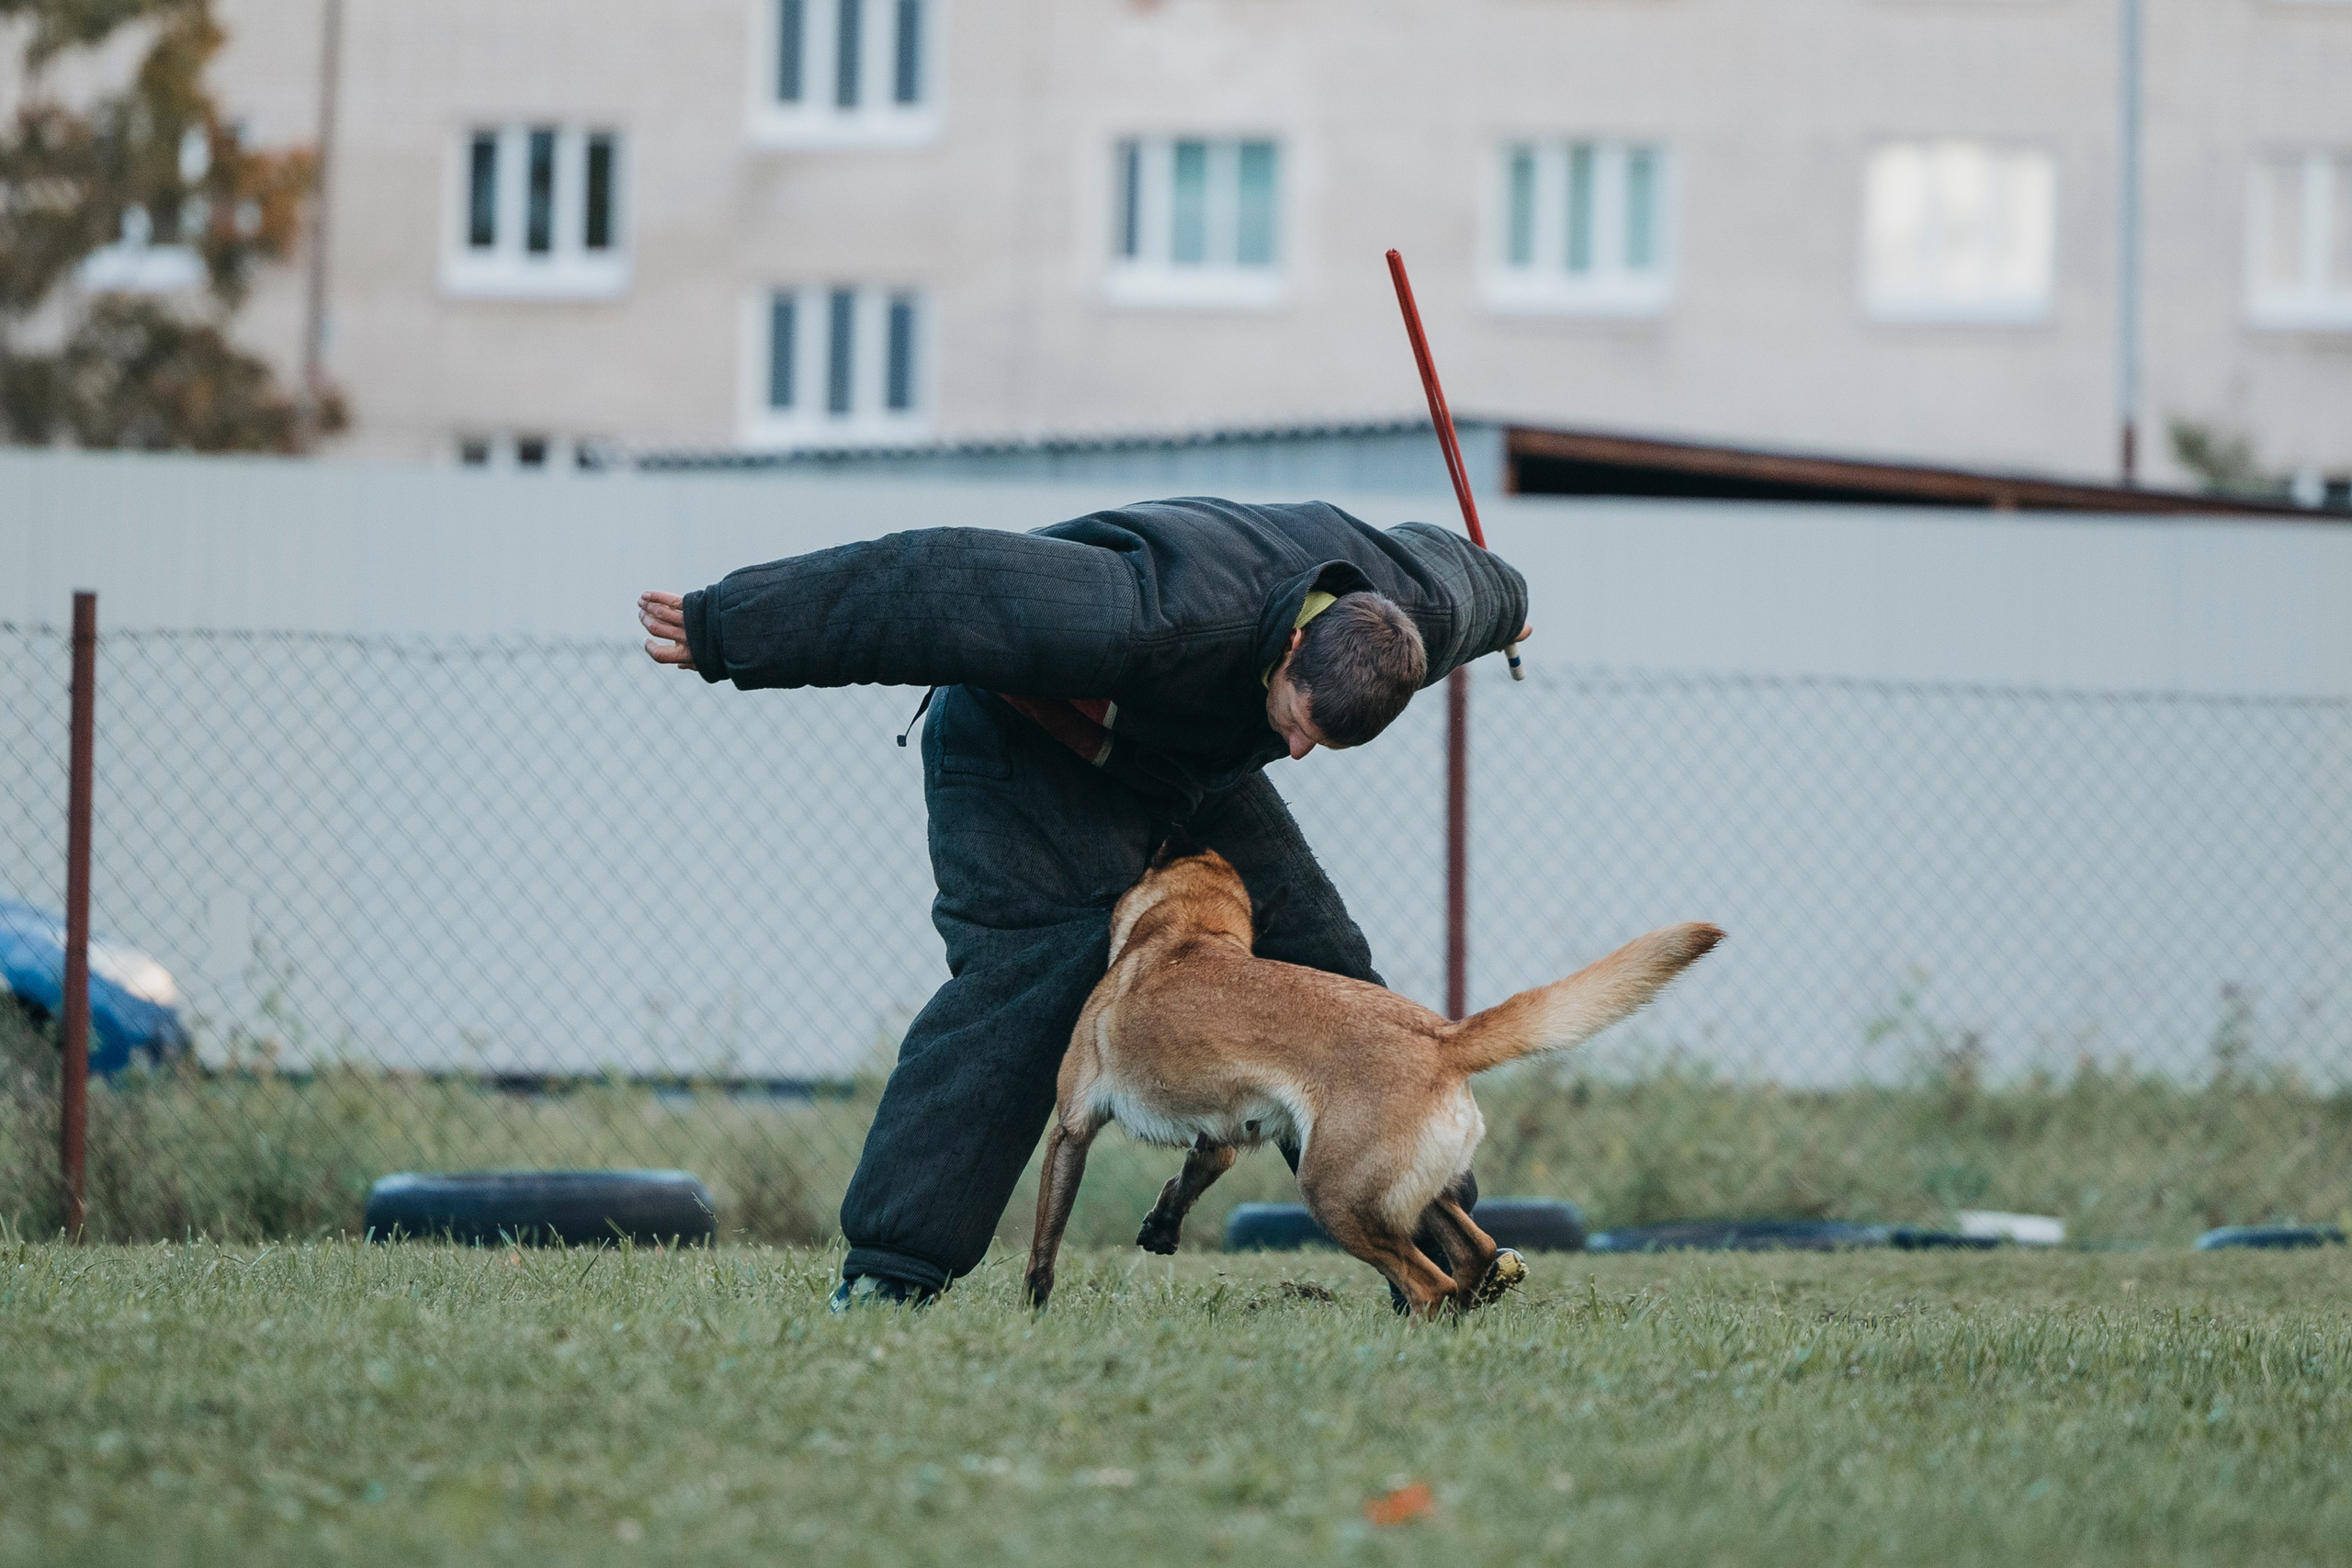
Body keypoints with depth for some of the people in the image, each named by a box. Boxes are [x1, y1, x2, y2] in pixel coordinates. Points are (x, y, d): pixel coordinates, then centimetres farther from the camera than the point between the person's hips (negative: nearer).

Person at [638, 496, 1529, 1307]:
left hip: (1194, 757, 7)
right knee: (1029, 966, -25)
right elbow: (944, 590, -43)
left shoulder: (1426, 611, -22)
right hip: (1025, 736, -7)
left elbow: (1443, 562, 7)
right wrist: (724, 631, -41)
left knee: (1313, 951, 1)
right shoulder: (1168, 621, -44)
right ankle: (890, 1267, -29)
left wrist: (1504, 607, 33)